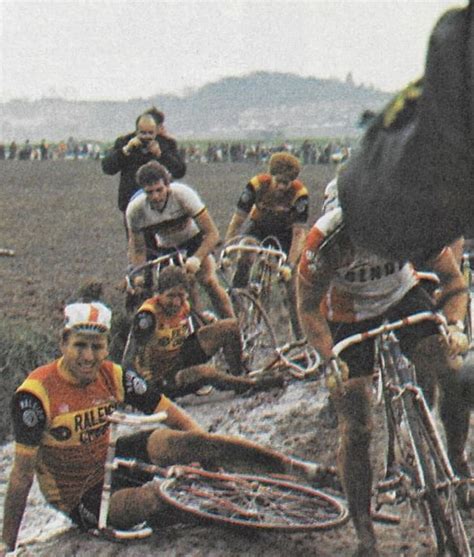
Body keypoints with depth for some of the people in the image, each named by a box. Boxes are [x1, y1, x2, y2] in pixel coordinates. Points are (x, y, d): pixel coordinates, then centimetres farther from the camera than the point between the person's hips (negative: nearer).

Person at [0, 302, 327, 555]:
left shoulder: (113, 376, -9)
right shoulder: (36, 394, -24)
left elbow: (171, 413, -4)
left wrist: (210, 449, -15)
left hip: (111, 457, 5)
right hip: (82, 499, -5)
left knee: (190, 442, -20)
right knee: (160, 496, -35)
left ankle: (290, 467, -15)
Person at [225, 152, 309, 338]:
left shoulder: (299, 193, -31)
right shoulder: (257, 185, -29)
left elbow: (299, 233, -29)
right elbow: (238, 218, -22)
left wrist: (290, 265, -38)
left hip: (285, 230, -1)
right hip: (259, 225, 1)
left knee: (291, 279, -11)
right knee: (243, 260, -28)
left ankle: (301, 334, -2)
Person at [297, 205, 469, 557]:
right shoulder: (327, 241, -35)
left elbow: (453, 279, -15)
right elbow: (309, 308, -21)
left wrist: (454, 325, -32)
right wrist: (329, 359, -34)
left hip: (403, 296, 2)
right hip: (347, 314, -2)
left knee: (452, 370, -22)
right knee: (356, 429, -4)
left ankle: (456, 454, 4)